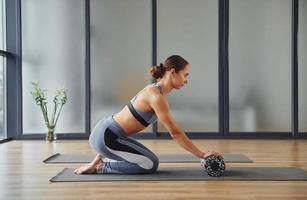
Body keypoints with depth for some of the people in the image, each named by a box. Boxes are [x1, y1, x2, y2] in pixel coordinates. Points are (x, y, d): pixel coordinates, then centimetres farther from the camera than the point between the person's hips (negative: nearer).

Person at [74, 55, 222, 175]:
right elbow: (175, 133, -20)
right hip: (106, 137, -10)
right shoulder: (156, 96, -21)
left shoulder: (155, 90, 9)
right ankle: (100, 167, -1)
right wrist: (201, 154, -14)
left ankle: (104, 160, 15)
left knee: (151, 161, 14)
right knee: (150, 165, -8)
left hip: (106, 132, 10)